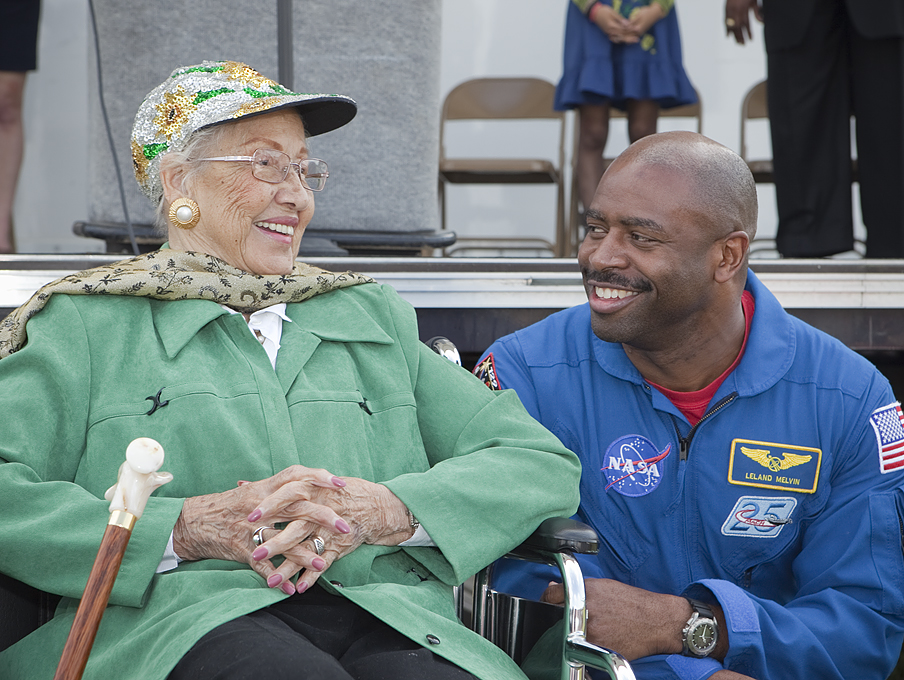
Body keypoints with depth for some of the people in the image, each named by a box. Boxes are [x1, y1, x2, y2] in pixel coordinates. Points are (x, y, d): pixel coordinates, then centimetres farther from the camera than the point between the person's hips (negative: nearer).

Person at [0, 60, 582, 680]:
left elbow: (543, 465, 16)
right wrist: (183, 529, -13)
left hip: (384, 613, 4)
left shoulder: (375, 319, 25)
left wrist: (388, 509, -4)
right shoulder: (84, 325, 14)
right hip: (179, 620, -3)